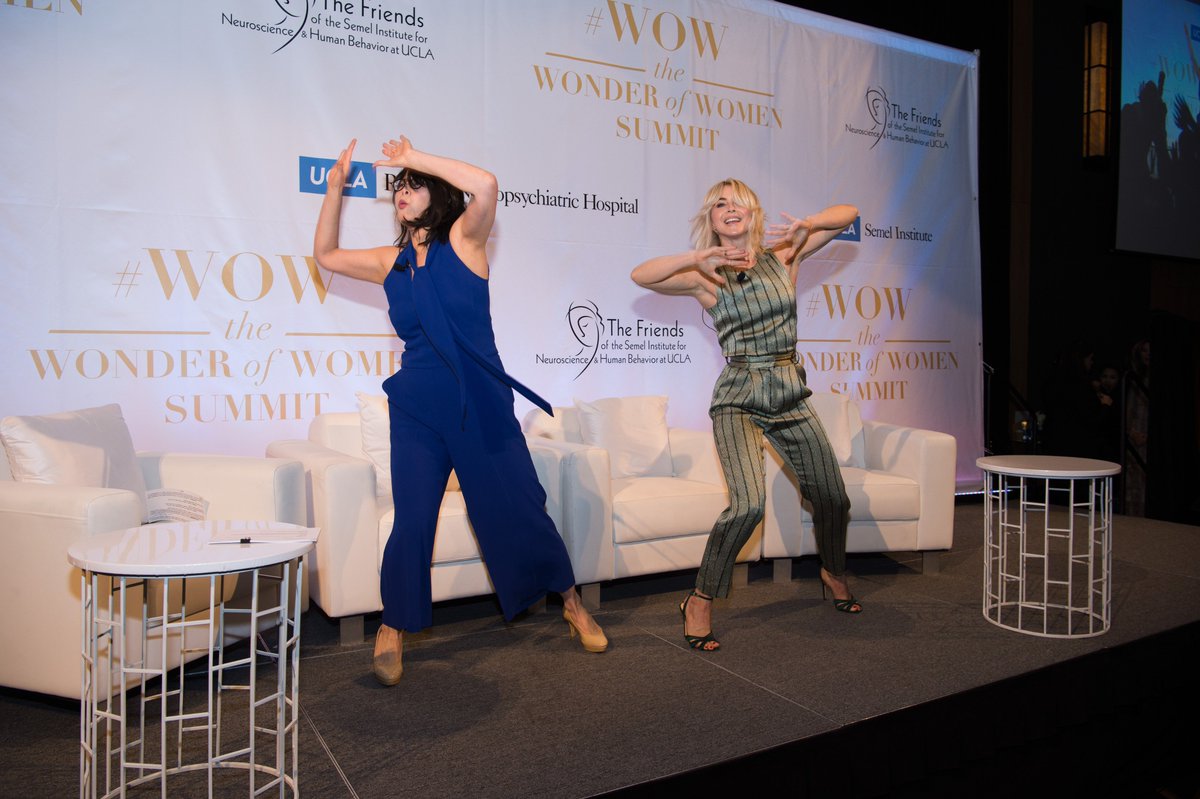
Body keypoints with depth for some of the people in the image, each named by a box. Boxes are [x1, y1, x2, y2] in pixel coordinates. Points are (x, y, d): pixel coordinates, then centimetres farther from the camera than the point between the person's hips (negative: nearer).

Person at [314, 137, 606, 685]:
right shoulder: (392, 263, 10)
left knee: (519, 510, 4)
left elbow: (485, 184, -20)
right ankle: (392, 630, 18)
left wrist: (416, 158, -10)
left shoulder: (463, 241, -2)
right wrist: (336, 186, 15)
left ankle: (573, 606, 24)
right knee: (412, 522, -2)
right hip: (418, 411, 3)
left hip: (482, 406, -2)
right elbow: (326, 254, 22)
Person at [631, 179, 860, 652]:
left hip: (790, 395, 4)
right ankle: (700, 602, -7)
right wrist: (697, 256, -20)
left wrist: (805, 225, -9)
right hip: (738, 399, -4)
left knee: (832, 497, 12)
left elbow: (847, 214, 8)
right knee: (749, 503, -24)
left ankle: (834, 573, 42)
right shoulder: (707, 277, -1)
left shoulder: (783, 256, 6)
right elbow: (640, 275, -13)